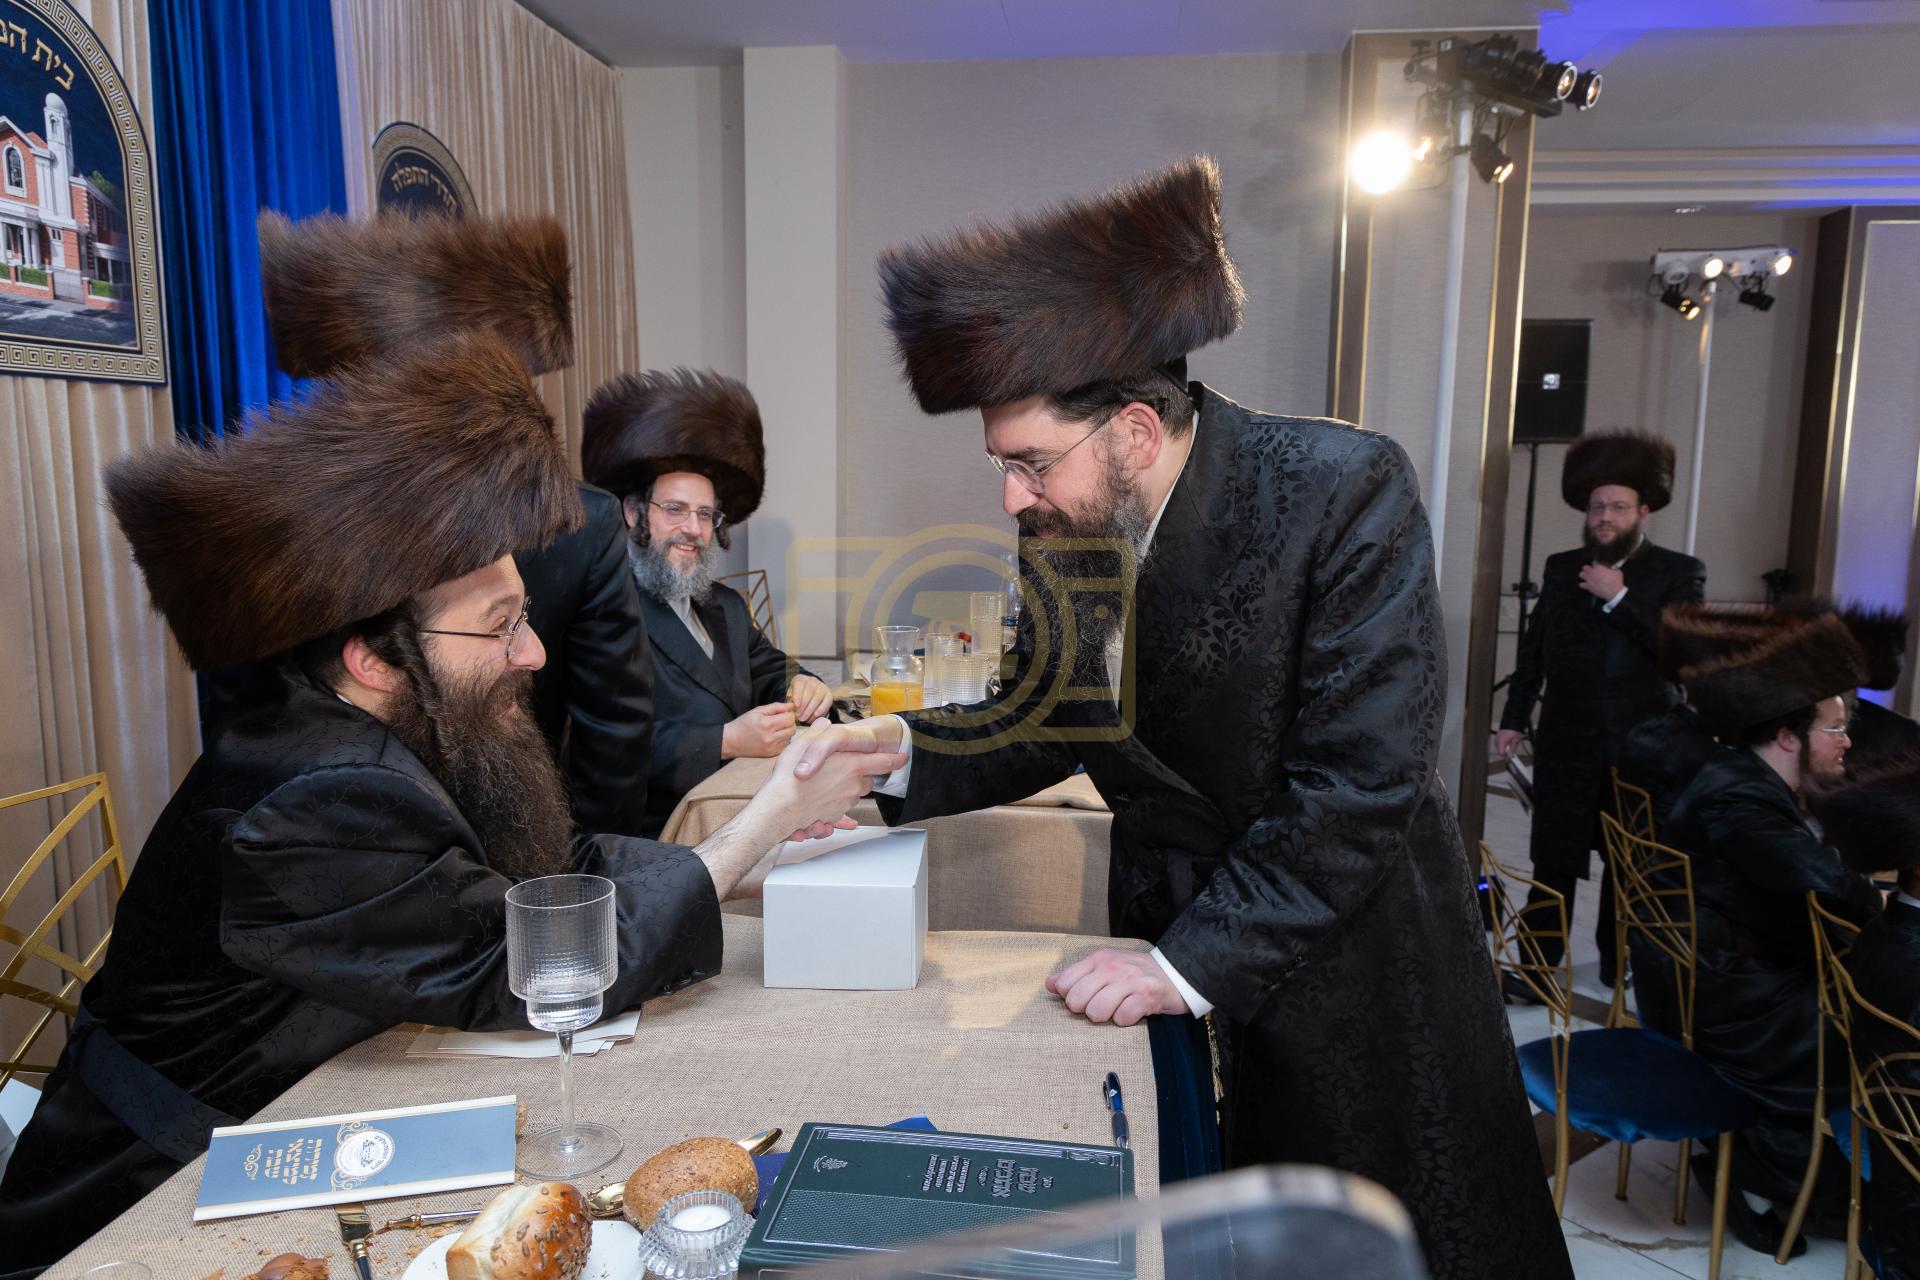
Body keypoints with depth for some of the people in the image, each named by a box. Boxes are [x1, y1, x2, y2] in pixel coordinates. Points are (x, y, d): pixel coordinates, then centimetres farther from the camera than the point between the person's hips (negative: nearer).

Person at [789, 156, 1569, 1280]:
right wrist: (905, 746, -14)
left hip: (1344, 948, -4)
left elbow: (1361, 781, -26)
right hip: (1166, 926, 5)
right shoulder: (1064, 527, -8)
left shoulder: (1346, 491, -25)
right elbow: (1050, 719, 4)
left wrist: (1193, 963, -25)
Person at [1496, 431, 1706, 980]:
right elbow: (1534, 648, 12)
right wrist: (1514, 718, 8)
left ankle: (1619, 961, 26)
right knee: (1554, 863, 2)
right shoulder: (1562, 568, 9)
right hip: (1567, 743, 1)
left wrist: (1619, 598, -16)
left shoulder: (1678, 572, 1)